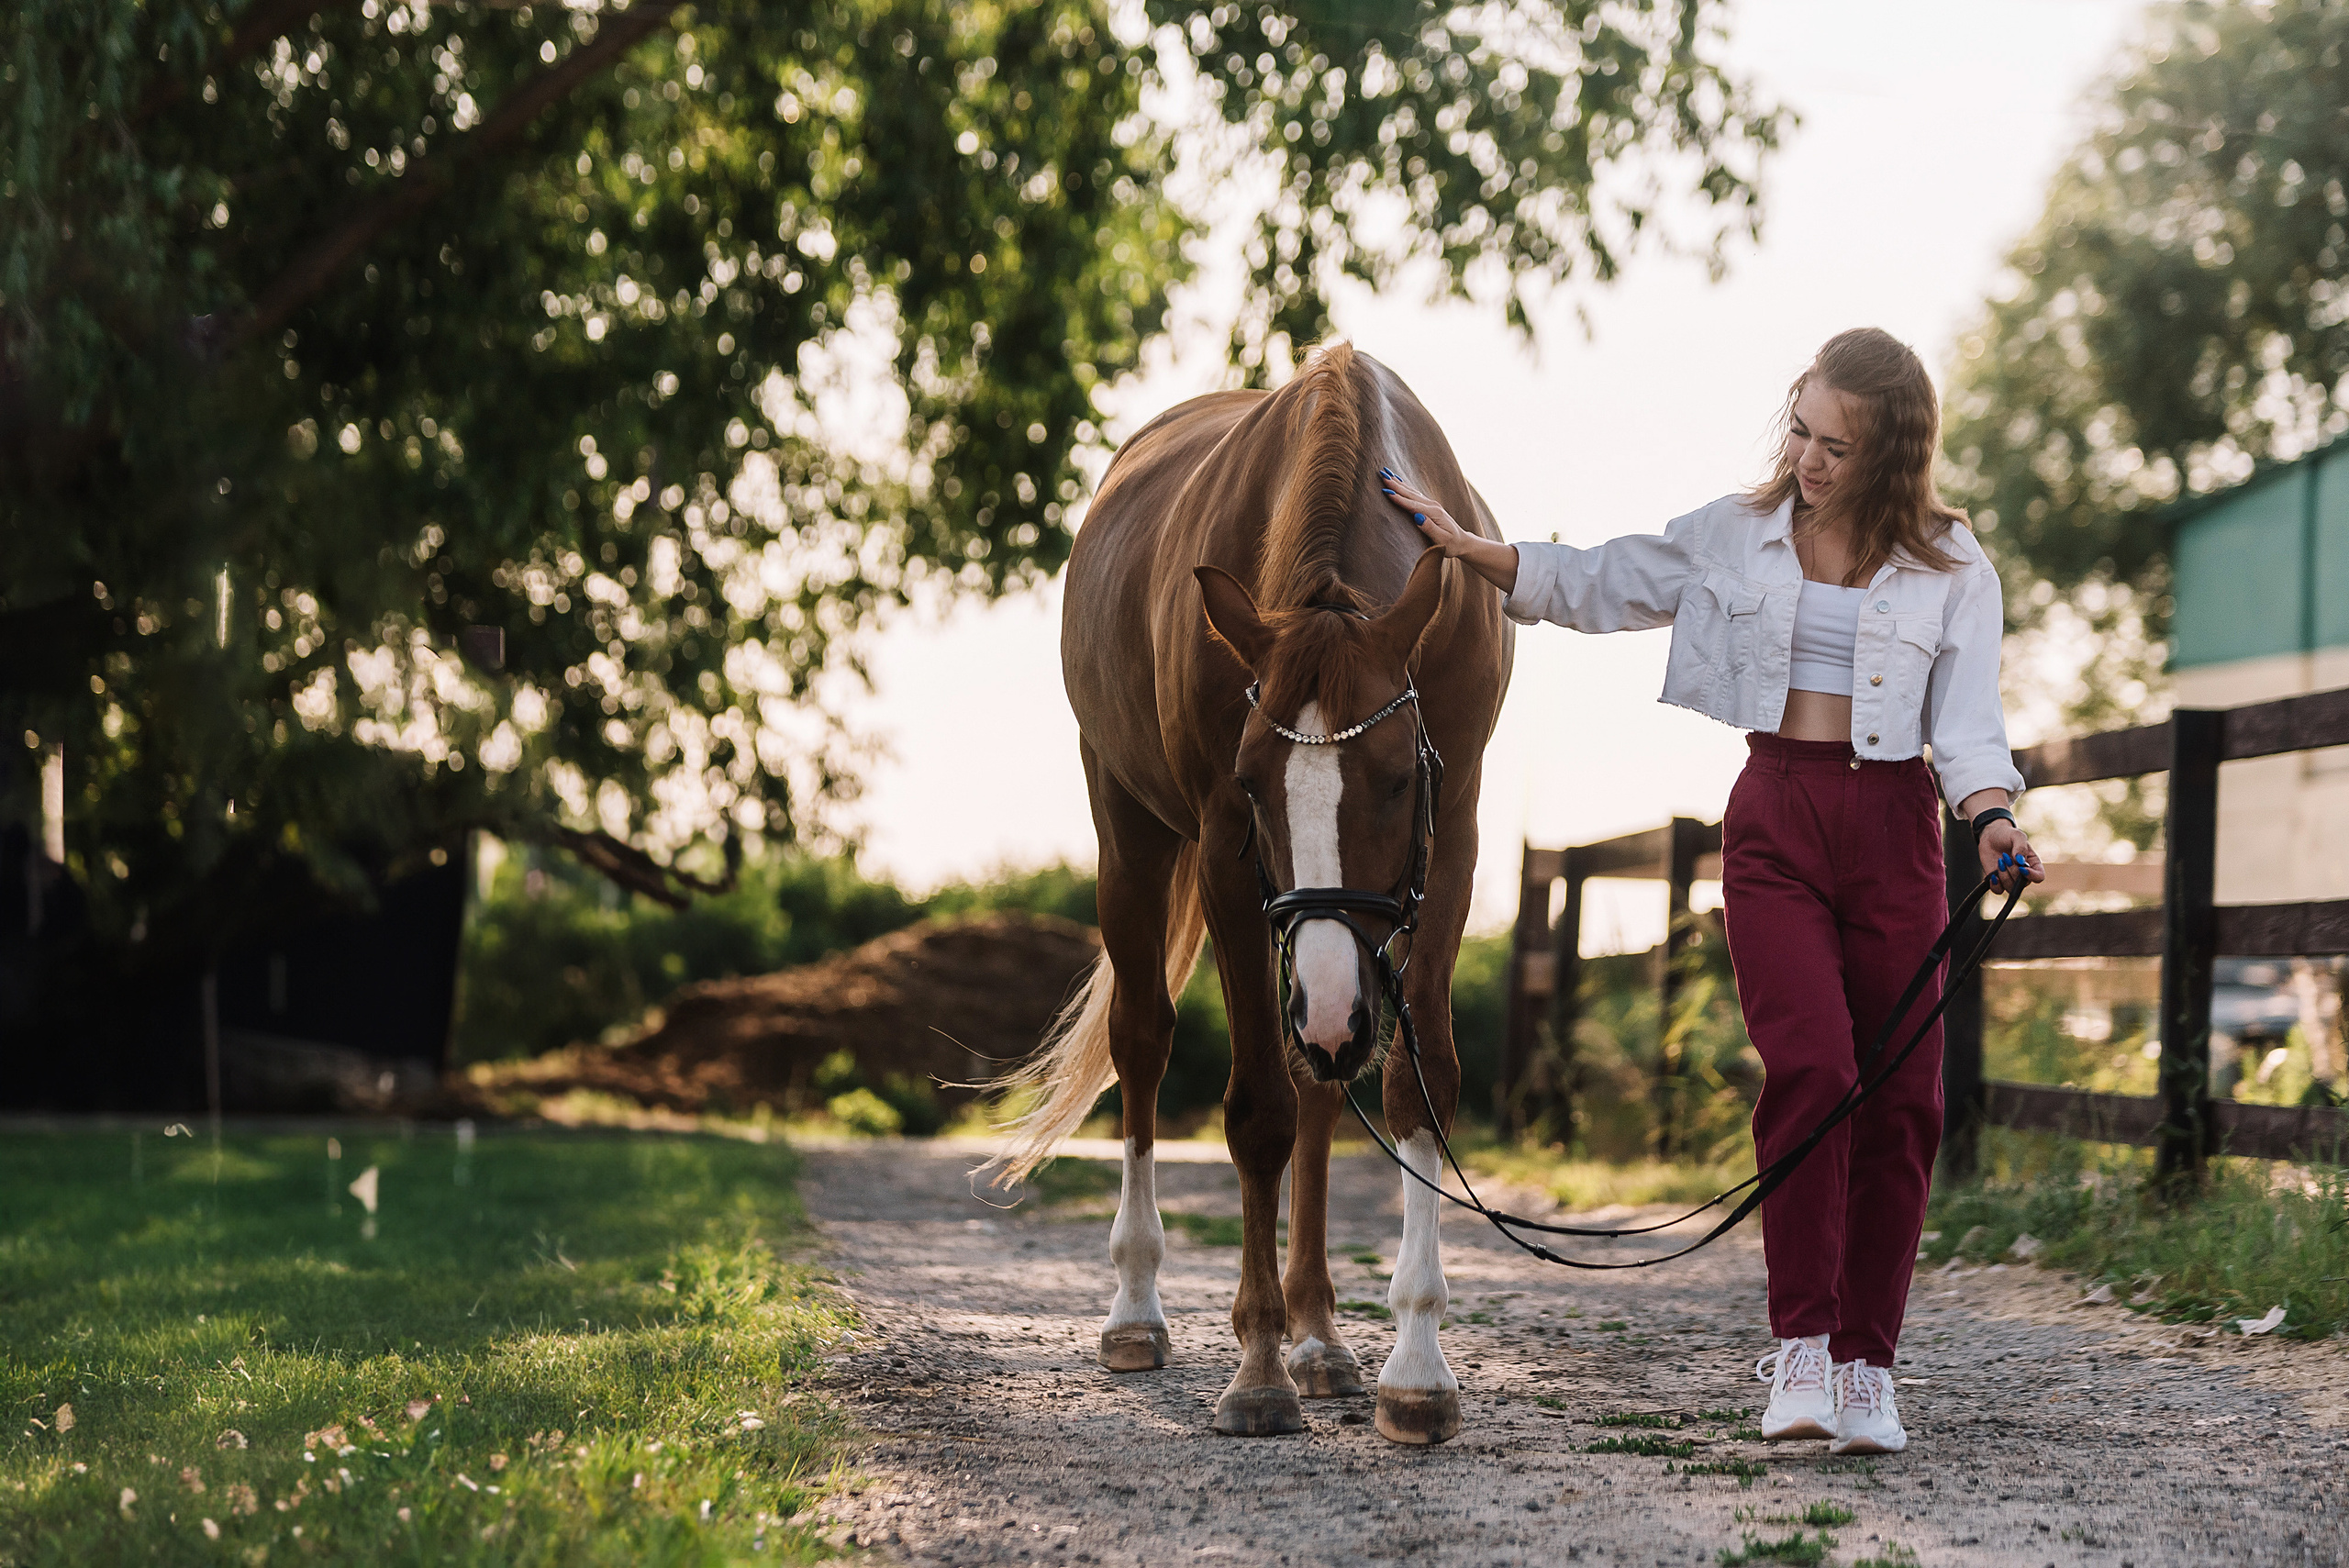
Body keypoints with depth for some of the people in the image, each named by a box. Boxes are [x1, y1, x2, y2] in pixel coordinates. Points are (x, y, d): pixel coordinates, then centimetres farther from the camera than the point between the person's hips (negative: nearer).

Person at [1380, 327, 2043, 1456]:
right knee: (1810, 1066, -18)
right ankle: (1800, 1346, -12)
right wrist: (1461, 545, 4)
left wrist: (1993, 822, -21)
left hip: (1894, 824, 0)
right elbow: (1591, 586, 14)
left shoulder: (1951, 568, 4)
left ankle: (1866, 1368, 8)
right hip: (1774, 816, 0)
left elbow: (1967, 719, -3)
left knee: (1902, 1097, -2)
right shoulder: (1738, 537, 8)